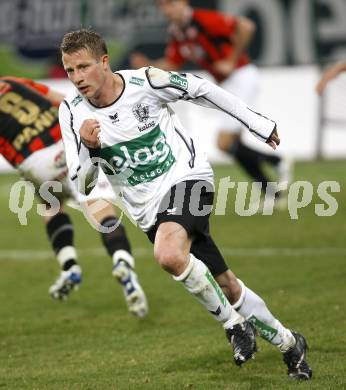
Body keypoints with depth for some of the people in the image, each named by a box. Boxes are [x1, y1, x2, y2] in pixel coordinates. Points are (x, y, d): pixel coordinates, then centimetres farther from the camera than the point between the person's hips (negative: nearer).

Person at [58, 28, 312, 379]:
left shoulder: (146, 81, -15)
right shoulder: (72, 111, -8)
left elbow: (201, 90, 2)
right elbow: (81, 185, -5)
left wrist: (256, 122, 10)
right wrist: (88, 148, -27)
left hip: (187, 177, -4)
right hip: (148, 208, 4)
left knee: (168, 254, -33)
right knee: (224, 284, 7)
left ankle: (233, 323, -12)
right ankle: (289, 344, 27)